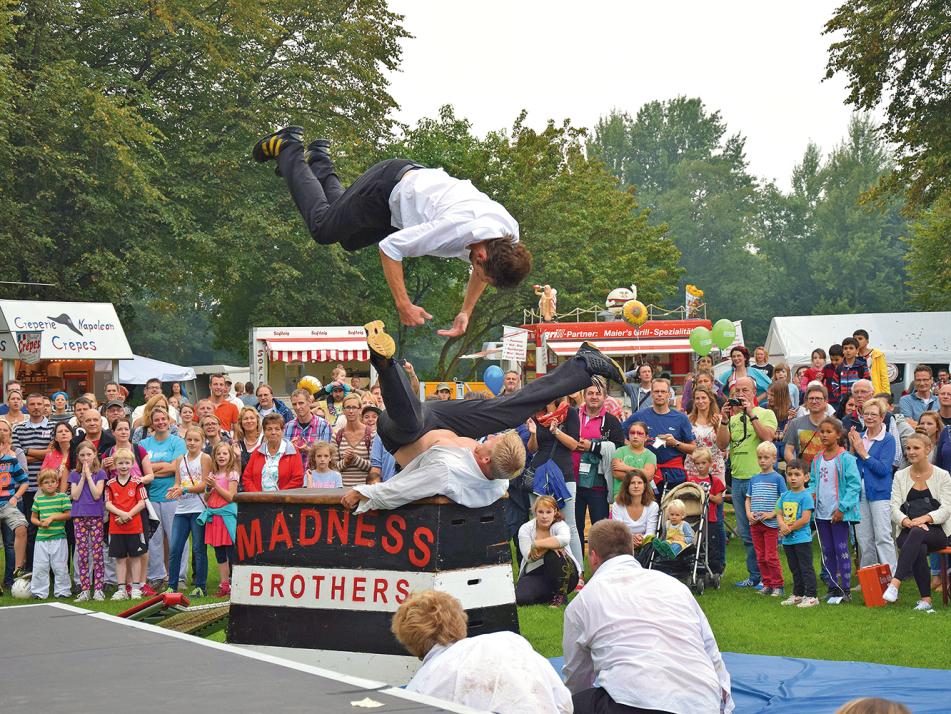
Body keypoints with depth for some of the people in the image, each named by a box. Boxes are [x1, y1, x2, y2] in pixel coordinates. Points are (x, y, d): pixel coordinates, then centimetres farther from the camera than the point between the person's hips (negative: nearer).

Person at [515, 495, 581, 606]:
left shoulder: (560, 525, -8)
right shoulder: (525, 529, -3)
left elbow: (564, 539, -35)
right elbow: (529, 557, -16)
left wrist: (536, 544, -30)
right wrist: (550, 545, -25)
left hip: (564, 574, -2)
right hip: (534, 573, 2)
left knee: (552, 555, -33)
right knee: (521, 597, -27)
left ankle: (561, 594, -12)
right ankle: (552, 593, 4)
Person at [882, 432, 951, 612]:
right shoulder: (900, 476, 12)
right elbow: (894, 506, 2)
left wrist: (925, 518, -22)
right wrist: (906, 521, -19)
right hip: (908, 532, 2)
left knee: (917, 533, -38)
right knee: (919, 549, -36)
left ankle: (895, 583, -47)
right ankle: (926, 599, -32)